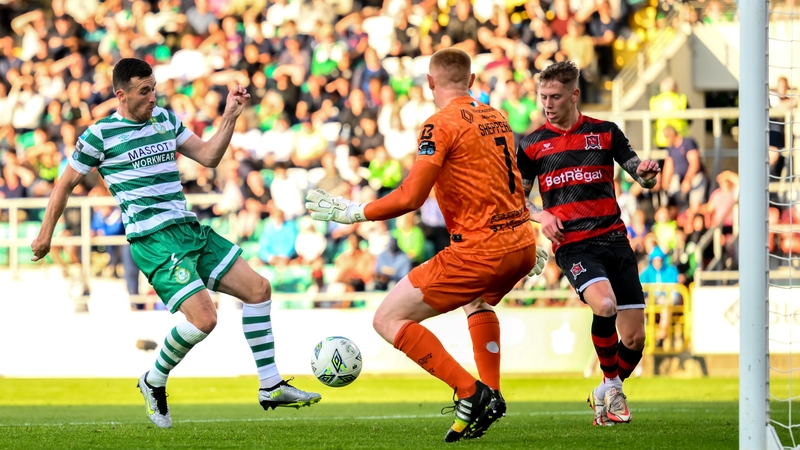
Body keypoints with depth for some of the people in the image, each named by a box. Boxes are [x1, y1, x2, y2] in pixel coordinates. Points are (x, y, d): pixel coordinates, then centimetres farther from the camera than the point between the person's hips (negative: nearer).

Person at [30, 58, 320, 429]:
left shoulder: (165, 119, 14)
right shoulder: (101, 134, -4)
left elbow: (209, 156, 17)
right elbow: (66, 183, 5)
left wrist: (230, 117, 5)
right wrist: (45, 235, 10)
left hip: (190, 230, 8)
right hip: (153, 241, -8)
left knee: (258, 288, 2)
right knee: (203, 318, -21)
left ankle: (271, 387, 9)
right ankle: (154, 382, 3)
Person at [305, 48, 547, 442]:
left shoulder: (441, 125, -10)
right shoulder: (497, 119, 14)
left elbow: (410, 197, -18)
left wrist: (353, 212, -7)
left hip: (479, 252, -8)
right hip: (522, 246, 8)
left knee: (388, 319, -4)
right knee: (478, 300, 41)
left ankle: (470, 392, -13)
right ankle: (491, 393, 27)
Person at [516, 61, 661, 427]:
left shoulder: (605, 133, 9)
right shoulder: (533, 144, 7)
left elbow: (642, 177, 9)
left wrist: (647, 173, -15)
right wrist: (540, 216, -7)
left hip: (613, 239, 2)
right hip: (572, 244, -2)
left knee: (634, 337, -2)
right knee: (604, 304, -30)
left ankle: (605, 394, 25)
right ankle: (612, 385, -9)